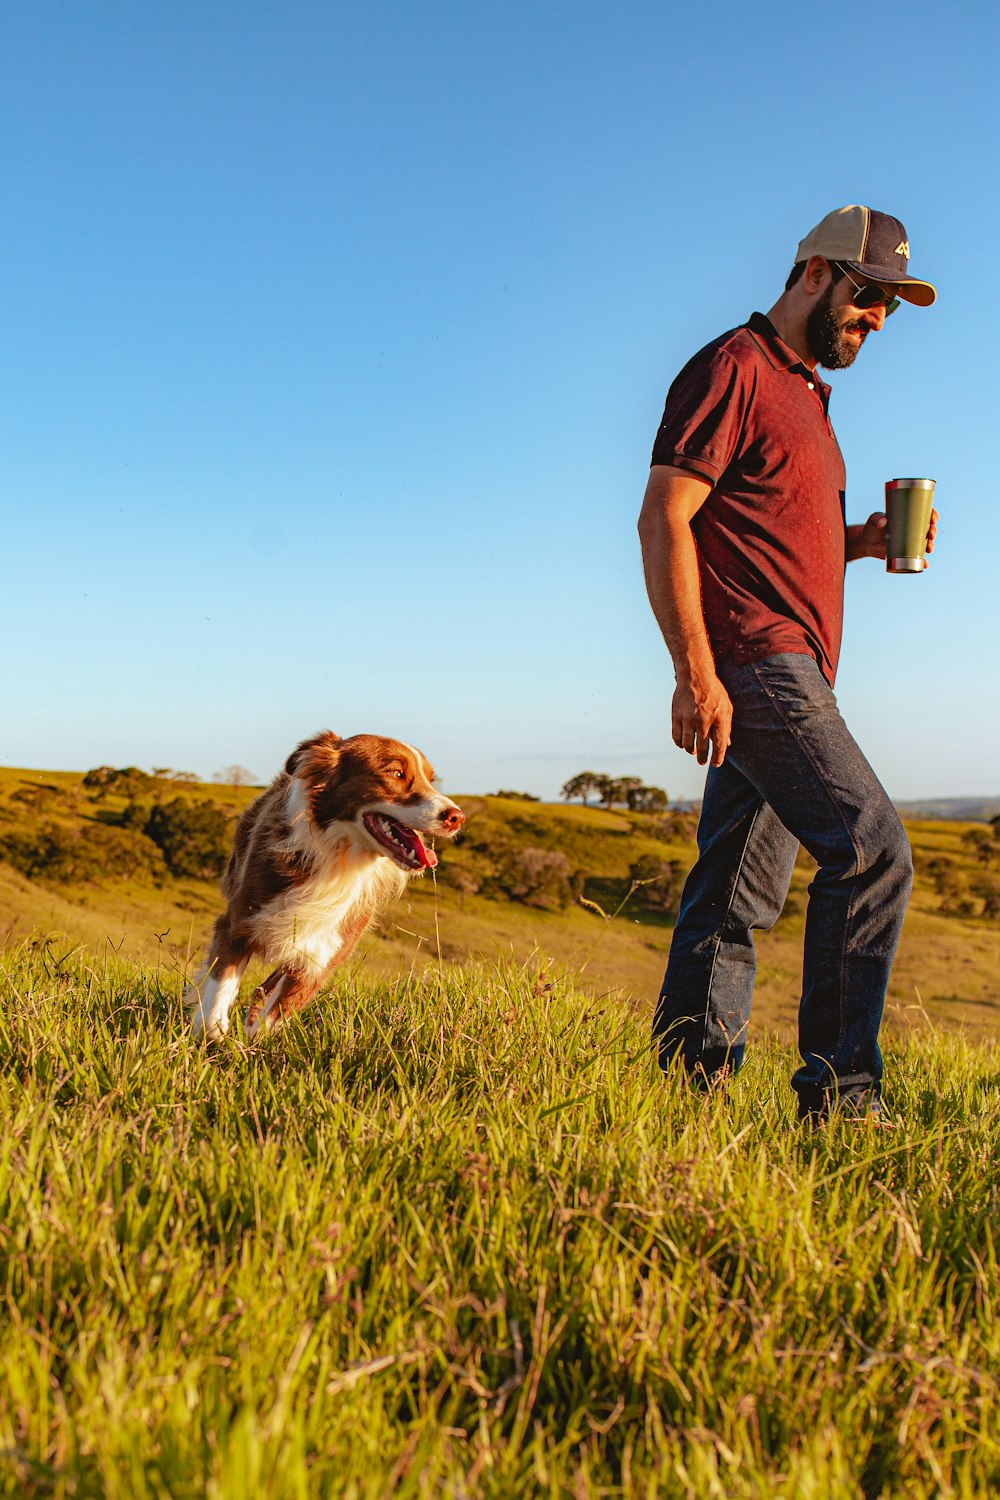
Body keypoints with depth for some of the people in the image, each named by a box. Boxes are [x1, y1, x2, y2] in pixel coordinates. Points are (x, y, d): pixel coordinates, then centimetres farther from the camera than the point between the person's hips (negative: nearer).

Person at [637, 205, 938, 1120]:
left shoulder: (803, 392, 27)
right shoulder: (734, 368, -4)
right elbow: (664, 519, -13)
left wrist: (861, 541, 12)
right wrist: (696, 670, -21)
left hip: (788, 670, 10)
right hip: (754, 661, -10)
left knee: (738, 896, 7)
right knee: (872, 850, -15)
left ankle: (686, 1084, 11)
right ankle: (839, 1092, -10)